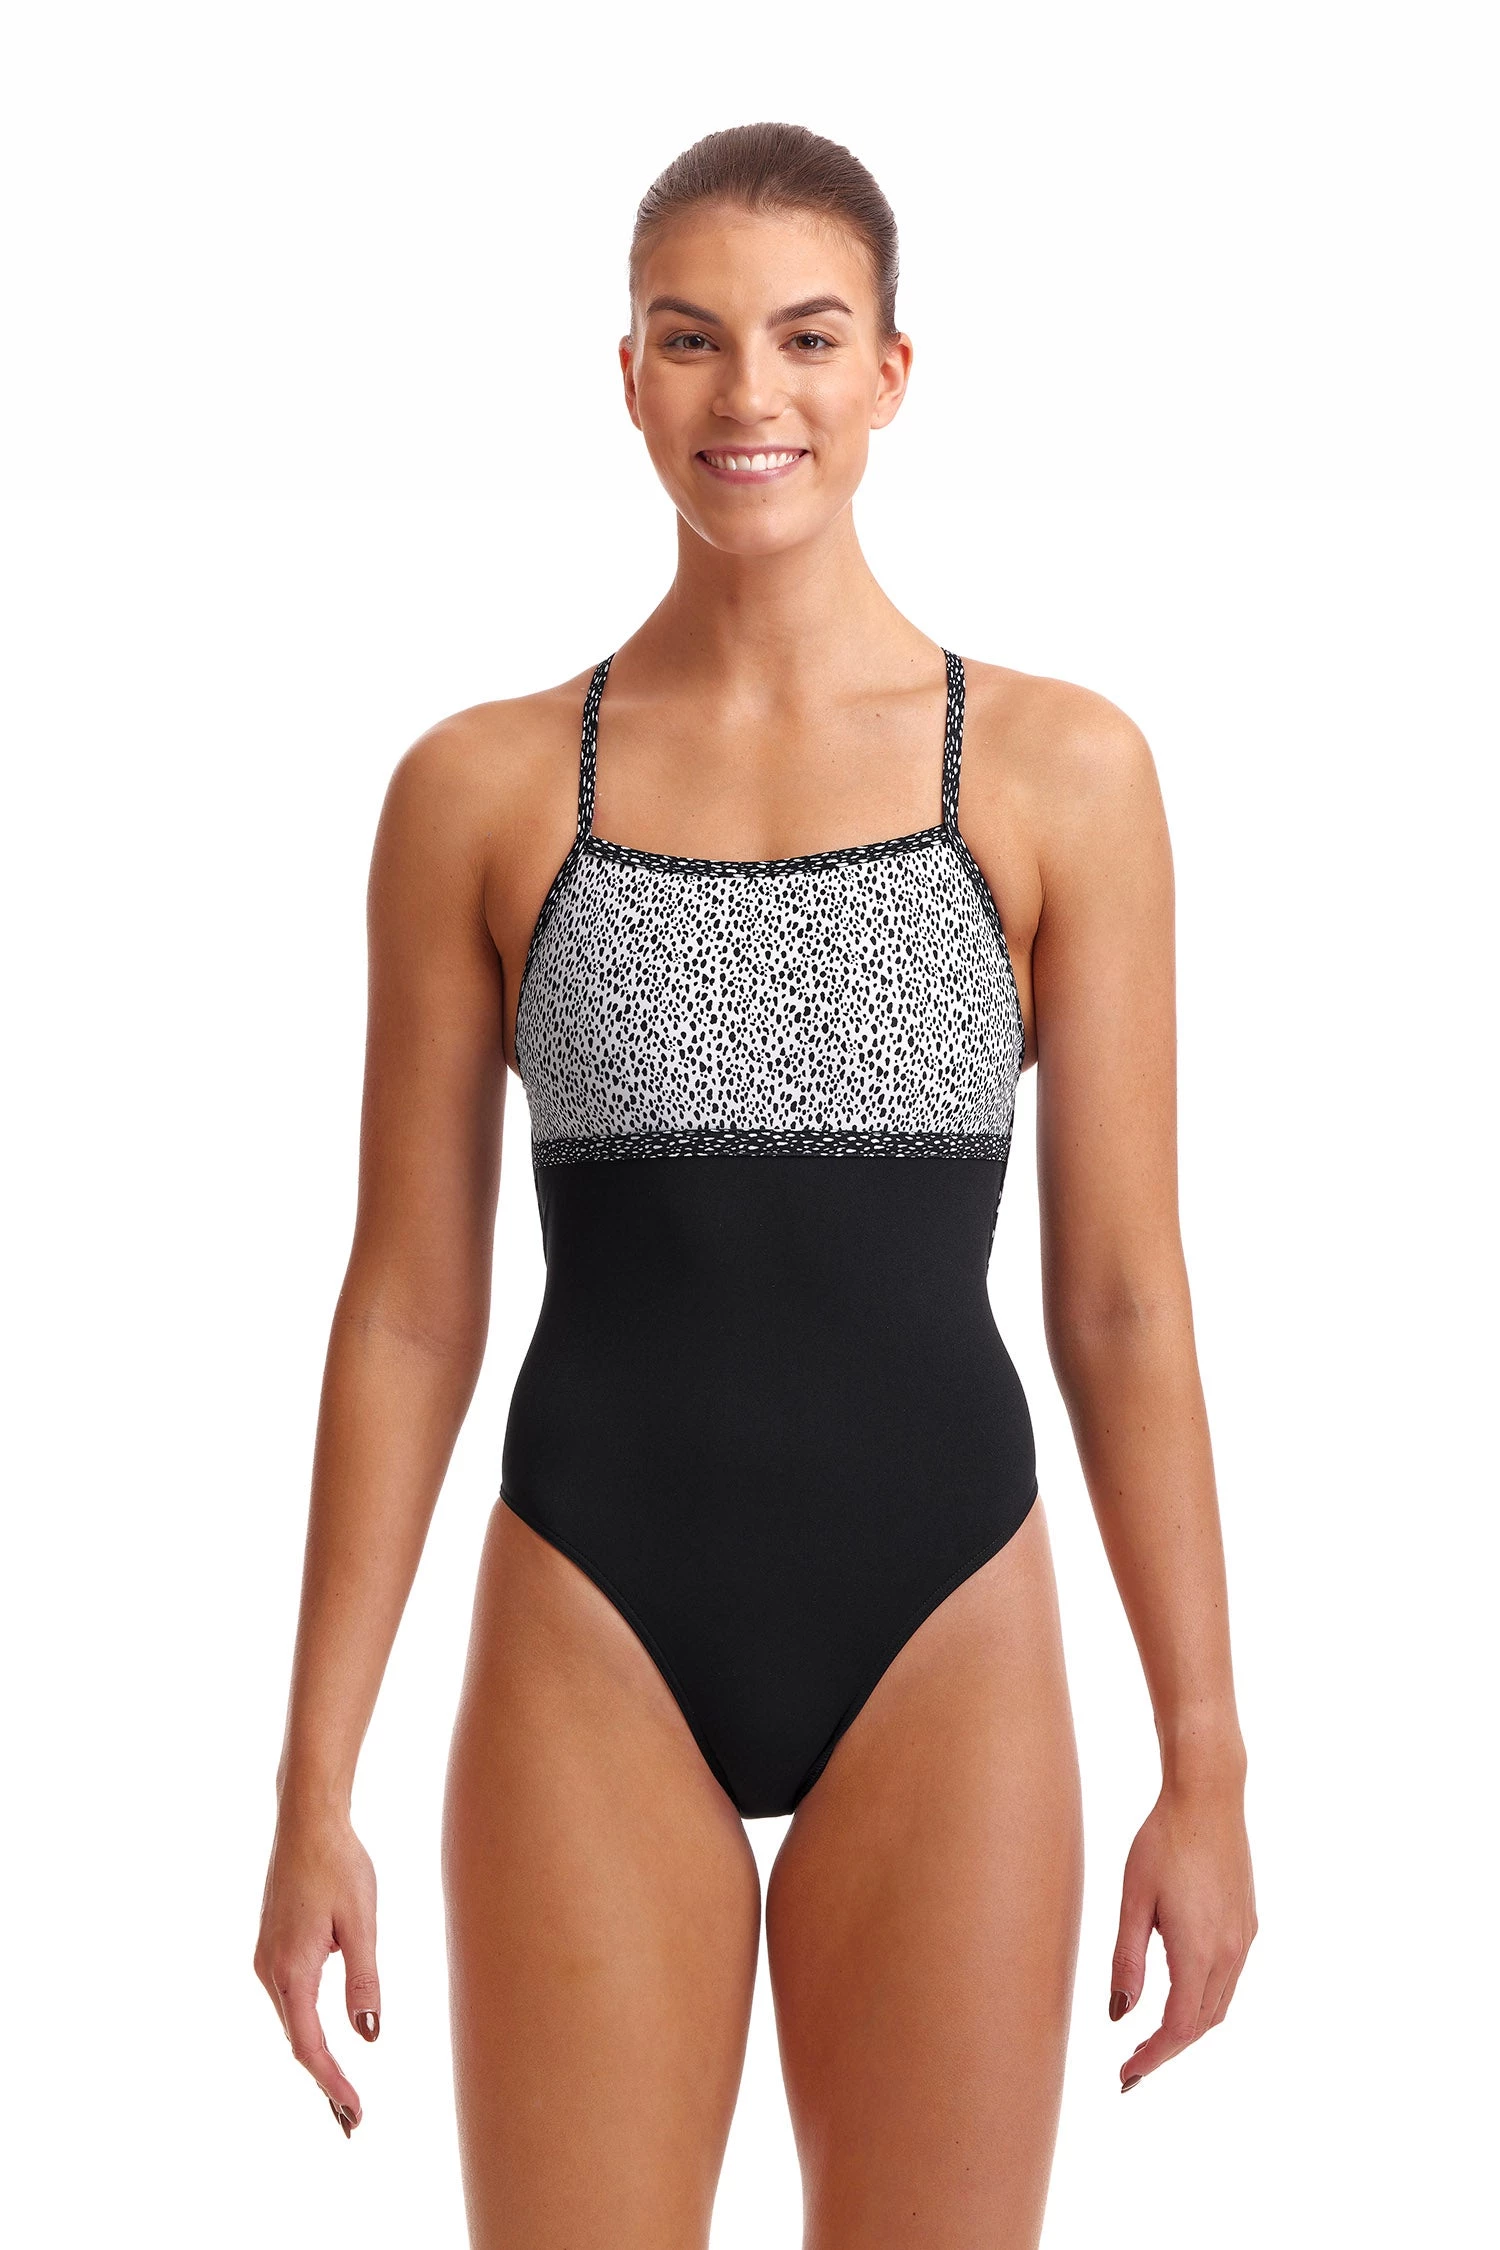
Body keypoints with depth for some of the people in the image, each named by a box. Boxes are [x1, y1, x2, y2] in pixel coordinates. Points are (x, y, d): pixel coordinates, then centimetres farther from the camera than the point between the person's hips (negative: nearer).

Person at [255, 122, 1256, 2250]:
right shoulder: (482, 790, 1)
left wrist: (1207, 1762, 0)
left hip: (943, 1645, 0)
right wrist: (315, 1789, 1)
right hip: (594, 1656, 0)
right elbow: (409, 1306, 3)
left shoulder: (1060, 771, 0)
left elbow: (1122, 1299, 1)